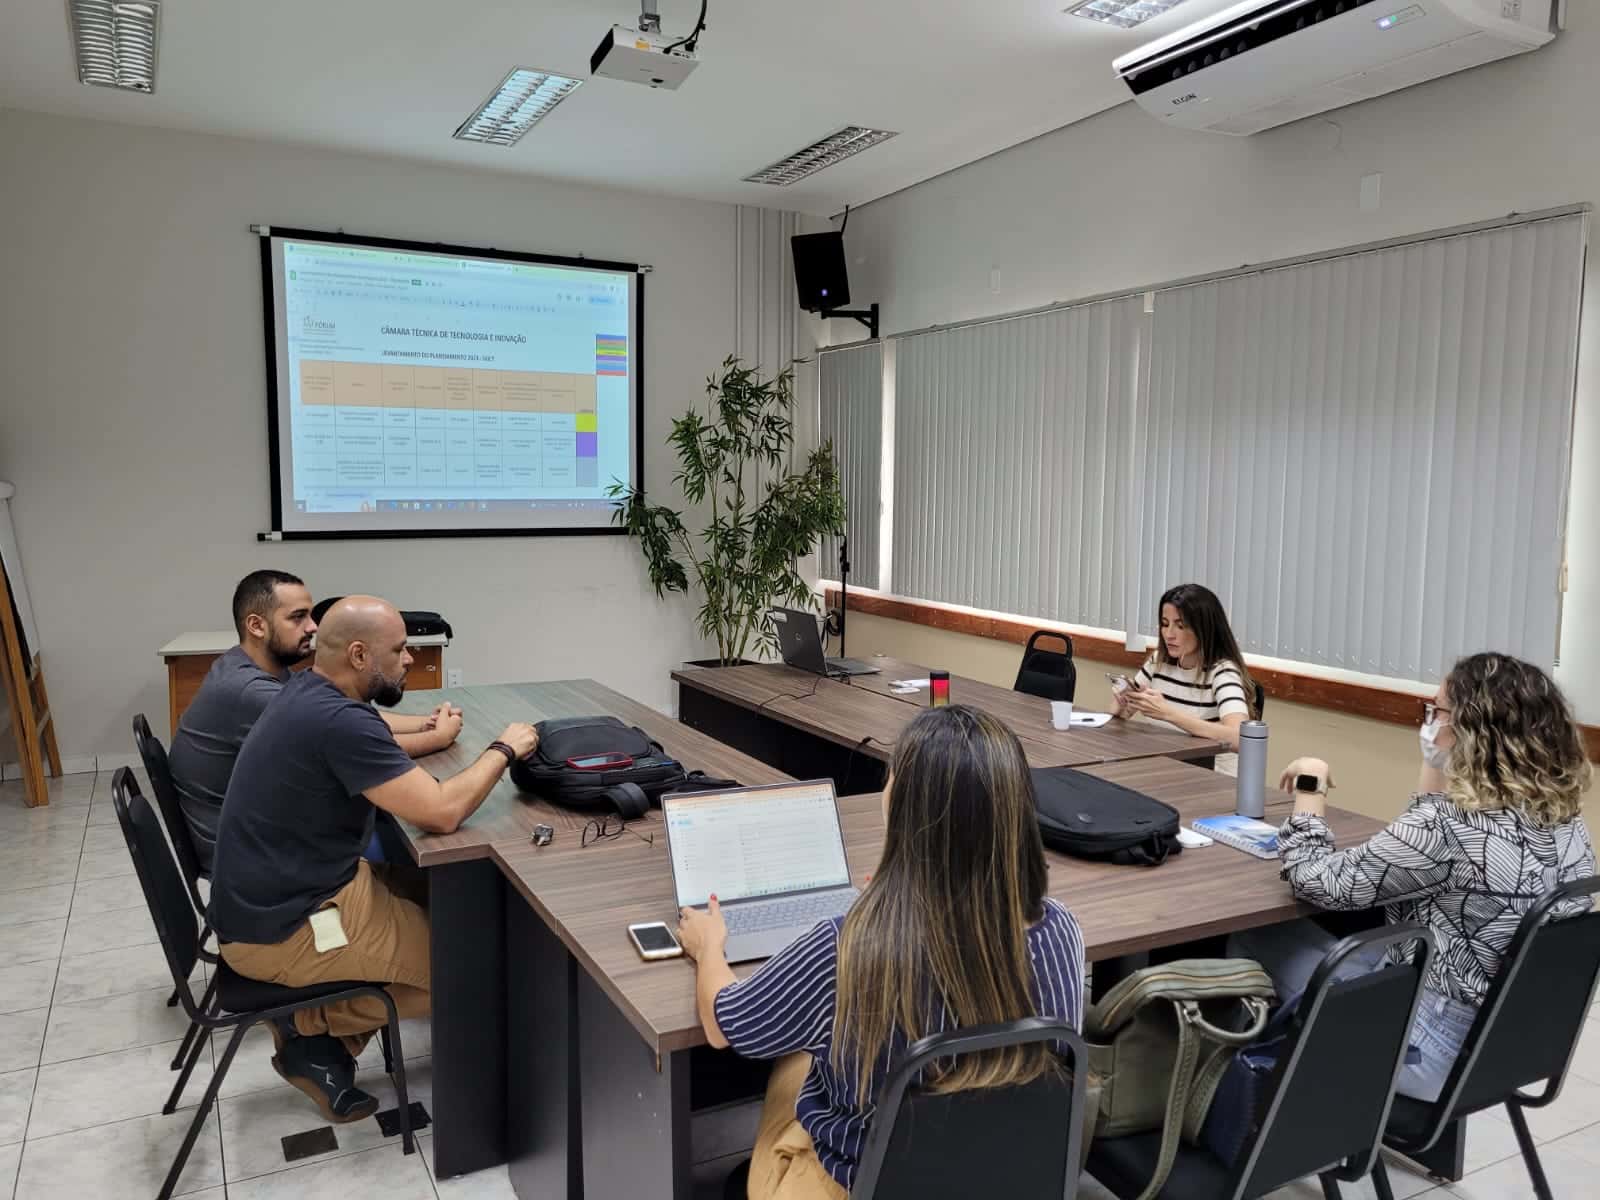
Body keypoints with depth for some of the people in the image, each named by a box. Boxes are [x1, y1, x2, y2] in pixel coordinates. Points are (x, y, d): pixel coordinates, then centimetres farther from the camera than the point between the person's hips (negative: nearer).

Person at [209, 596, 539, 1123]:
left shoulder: (309, 692, 3)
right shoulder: (337, 720, -28)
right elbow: (442, 812, -29)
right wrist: (503, 750, -14)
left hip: (277, 898, 9)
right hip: (284, 930, -9)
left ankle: (316, 1024, 12)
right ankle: (313, 1028, 7)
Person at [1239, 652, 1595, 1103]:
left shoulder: (1450, 828, -30)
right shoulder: (1563, 818, -2)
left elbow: (1319, 882, -19)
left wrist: (1311, 788, -7)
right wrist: (1434, 764, 8)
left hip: (1432, 1049, -8)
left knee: (1251, 941, 9)